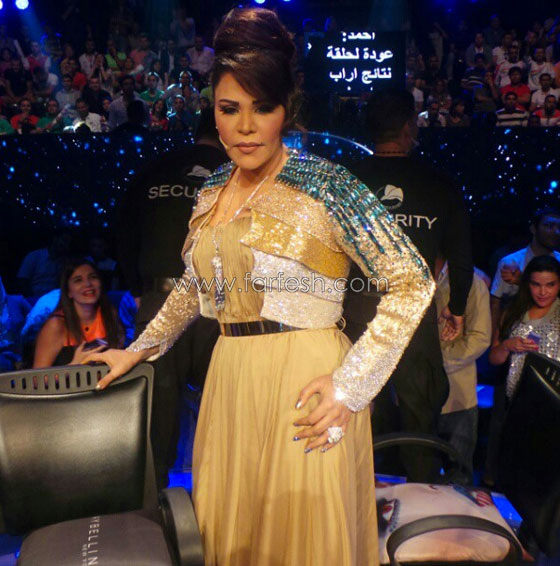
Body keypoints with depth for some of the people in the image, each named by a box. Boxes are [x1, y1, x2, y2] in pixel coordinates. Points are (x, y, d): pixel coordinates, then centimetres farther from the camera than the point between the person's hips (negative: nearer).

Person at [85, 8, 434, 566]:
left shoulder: (324, 184, -11)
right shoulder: (213, 190, 7)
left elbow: (413, 282, -12)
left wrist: (351, 383, -16)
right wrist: (137, 350, 23)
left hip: (304, 387, -5)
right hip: (229, 382, 6)